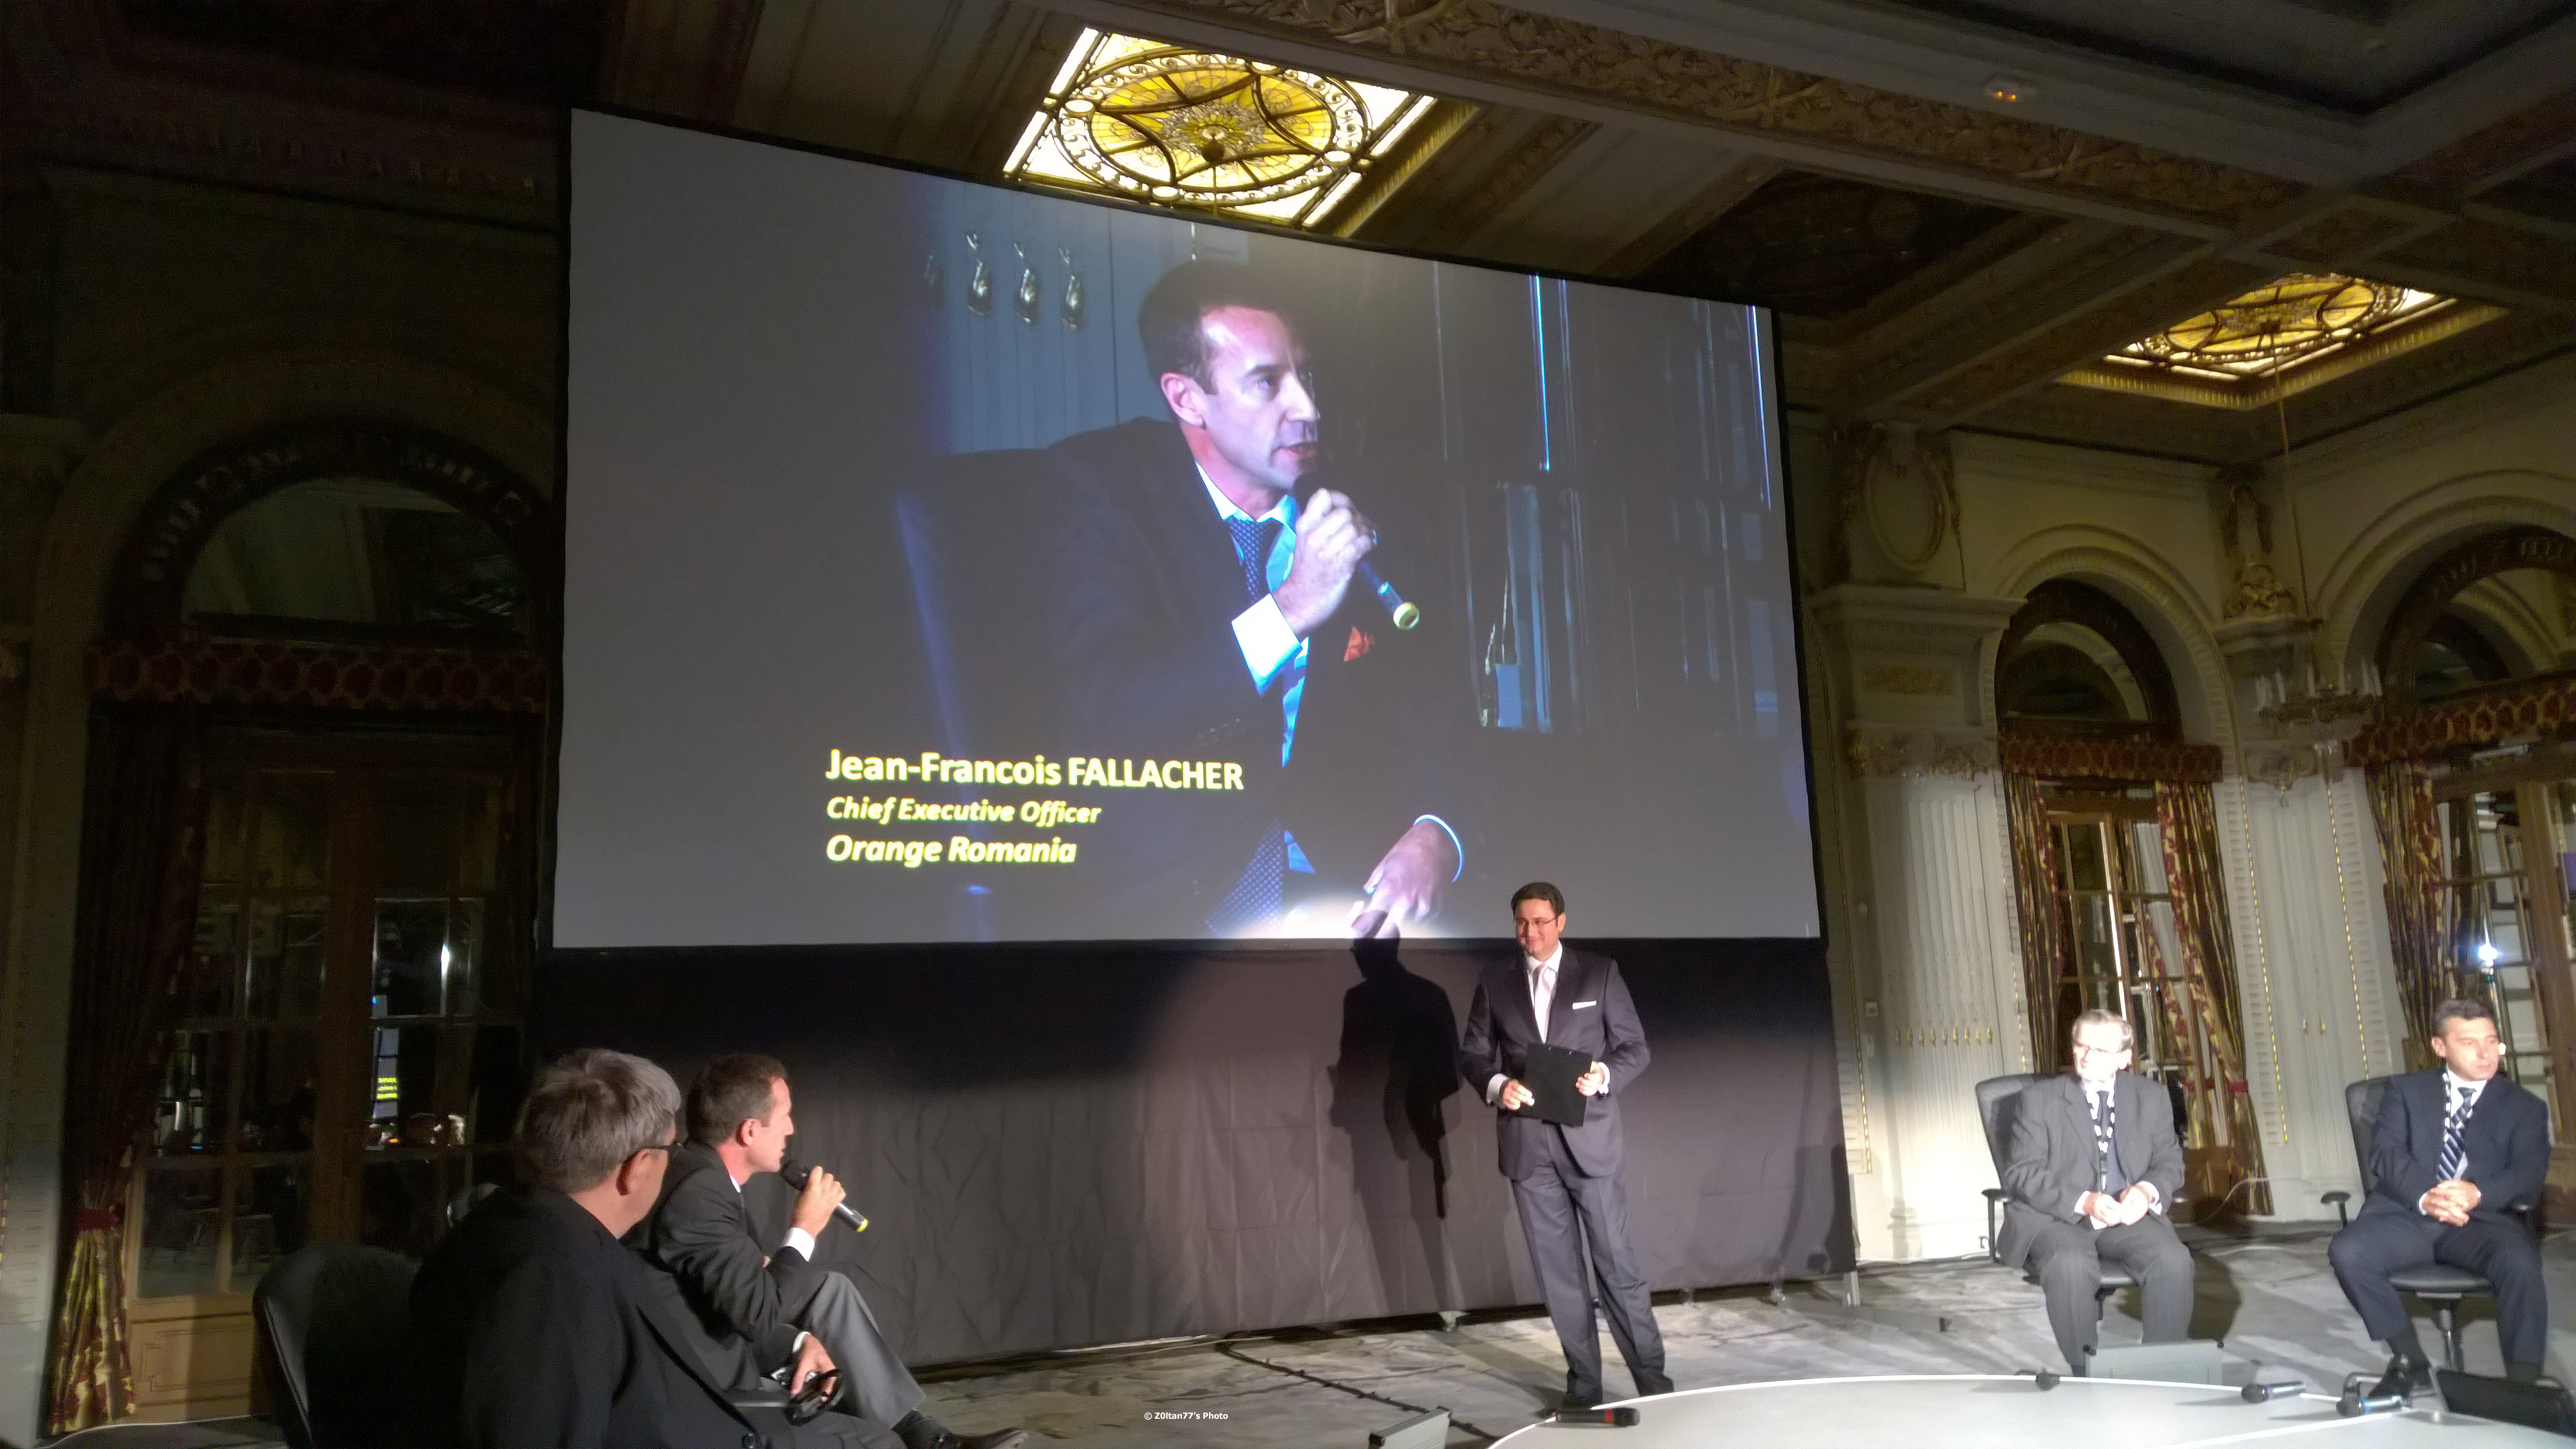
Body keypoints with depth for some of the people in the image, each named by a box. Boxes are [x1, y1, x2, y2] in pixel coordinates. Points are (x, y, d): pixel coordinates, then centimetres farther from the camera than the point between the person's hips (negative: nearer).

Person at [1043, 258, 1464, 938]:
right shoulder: (1102, 490, -5)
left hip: (1352, 874, 4)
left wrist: (1434, 837, -15)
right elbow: (1102, 714, -17)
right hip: (1173, 879, -4)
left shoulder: (1362, 506, 6)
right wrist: (1291, 609, -25)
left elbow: (1440, 711, 6)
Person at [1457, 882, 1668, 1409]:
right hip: (1526, 1142, 2)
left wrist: (1604, 1076, -18)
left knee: (1616, 1261, -1)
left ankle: (1651, 1376, 11)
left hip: (1587, 1137, -2)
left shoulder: (1600, 972, 2)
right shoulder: (1495, 981, 8)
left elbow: (1634, 1047, 2)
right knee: (1558, 1269, 7)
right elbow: (1472, 1052, 9)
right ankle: (1583, 1381, 17)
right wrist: (1497, 1083, -11)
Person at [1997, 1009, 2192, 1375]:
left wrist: (2148, 1191, -11)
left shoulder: (2152, 1098, 11)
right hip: (2055, 1219, -3)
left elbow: (2169, 1162, 14)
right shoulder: (2038, 1099, 0)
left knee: (2173, 1259, -28)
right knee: (2070, 1266, -35)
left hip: (2128, 1216, 3)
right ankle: (2086, 1376, -18)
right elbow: (2021, 1174, -6)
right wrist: (2084, 1203, -22)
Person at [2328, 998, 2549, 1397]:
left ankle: (2523, 1385, -20)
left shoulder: (2525, 1106, 15)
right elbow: (2386, 1153, 1)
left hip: (2484, 1218, -1)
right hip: (2409, 1214, 1)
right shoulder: (2406, 1089, 16)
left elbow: (2528, 1176, -1)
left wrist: (2477, 1194, -24)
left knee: (2519, 1262, -35)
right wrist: (2425, 1196, -22)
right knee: (2347, 1251, -27)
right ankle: (2410, 1362, -8)